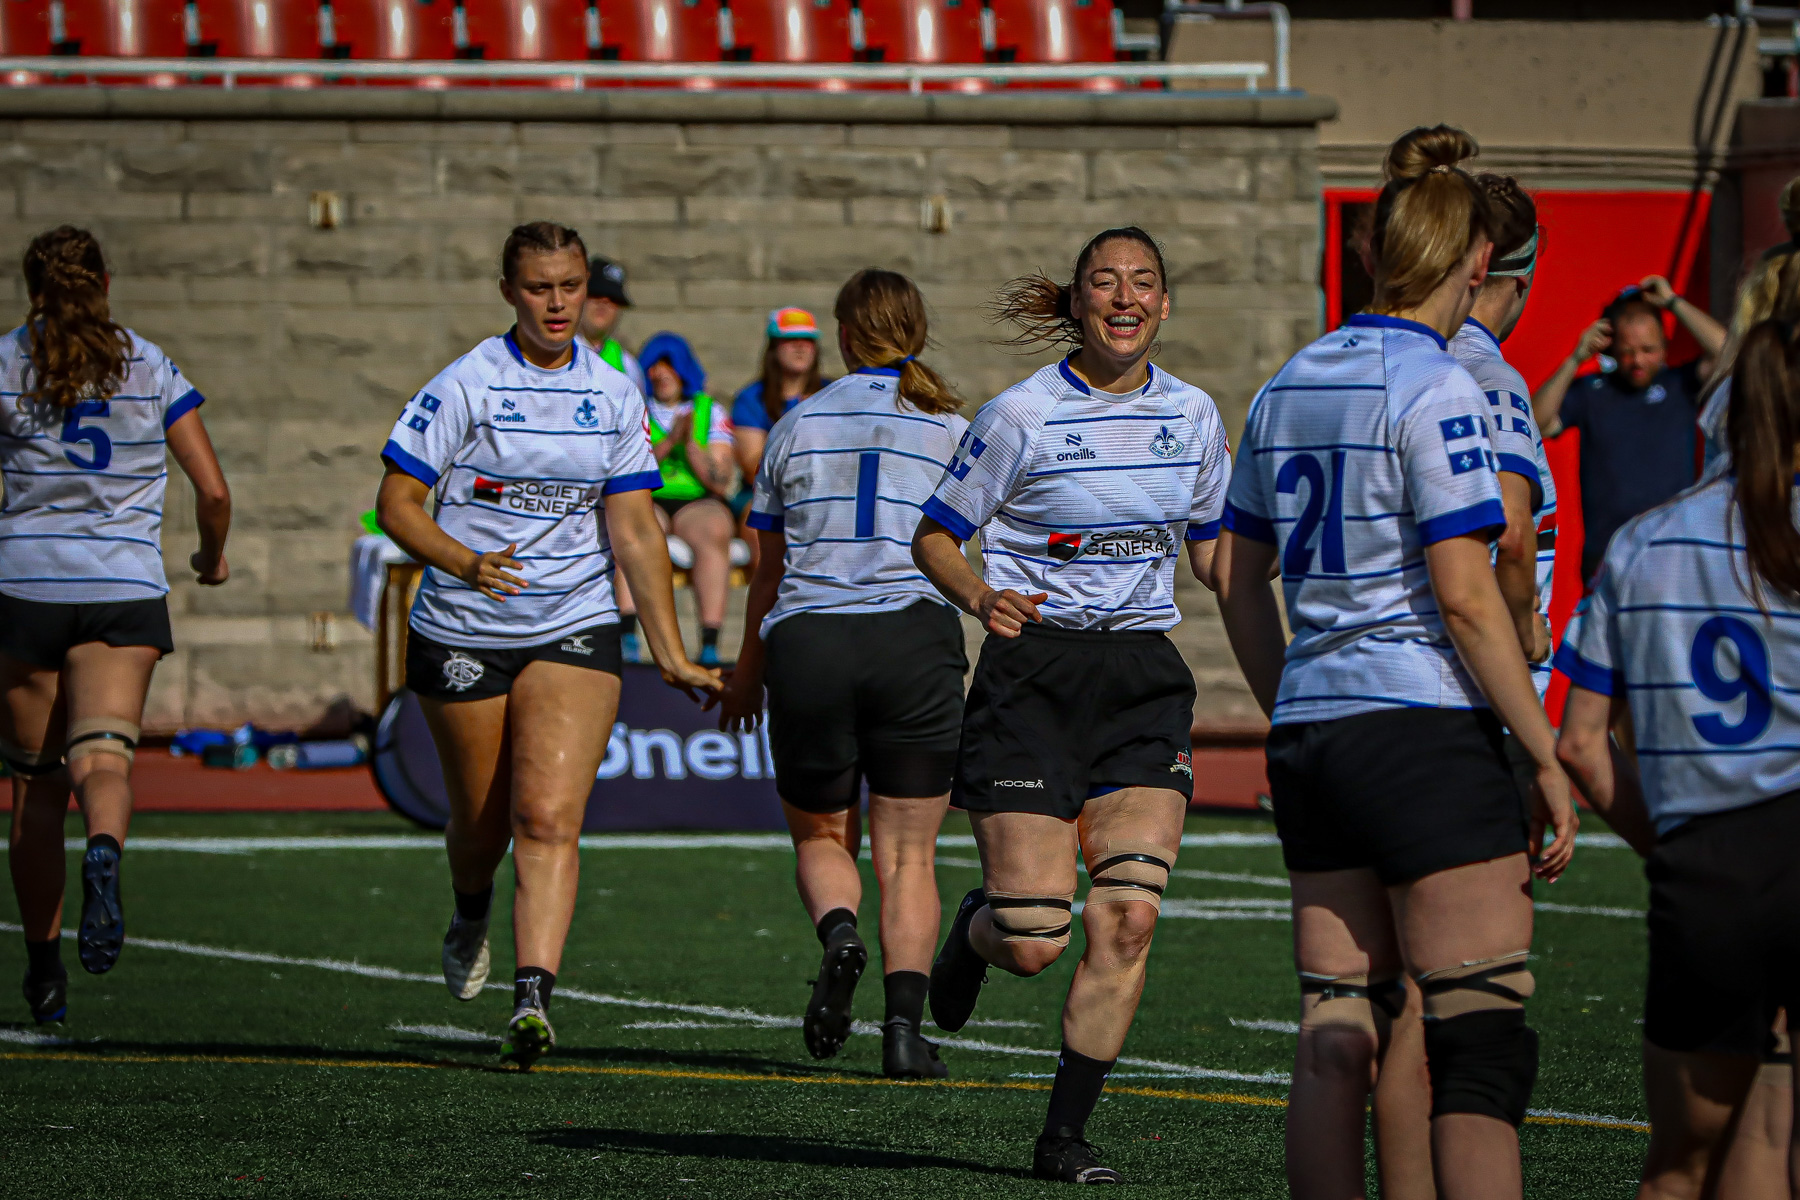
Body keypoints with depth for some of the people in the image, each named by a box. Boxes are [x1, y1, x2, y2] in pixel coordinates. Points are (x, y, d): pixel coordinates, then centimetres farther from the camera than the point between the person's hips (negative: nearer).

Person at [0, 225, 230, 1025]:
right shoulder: (151, 369, 6)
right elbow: (213, 491, 5)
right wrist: (212, 559, 24)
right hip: (125, 593, 0)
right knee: (103, 756, -10)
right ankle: (103, 855, -46)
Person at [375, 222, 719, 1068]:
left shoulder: (614, 395, 3)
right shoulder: (467, 385, -8)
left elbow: (633, 529, 7)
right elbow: (396, 503, -7)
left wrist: (670, 655, 4)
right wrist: (464, 561, -25)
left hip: (575, 628, 1)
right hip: (463, 632, -1)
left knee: (548, 815, -16)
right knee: (482, 818, 12)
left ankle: (533, 998, -24)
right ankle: (470, 917, 46)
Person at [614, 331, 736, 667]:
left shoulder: (711, 412, 11)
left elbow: (721, 483, 2)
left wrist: (691, 444, -12)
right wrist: (668, 443, -15)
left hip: (698, 503, 0)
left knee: (715, 532, -34)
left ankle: (709, 643, -42)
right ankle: (627, 636, -43)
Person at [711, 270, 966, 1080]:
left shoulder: (798, 426, 7)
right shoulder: (950, 429, 4)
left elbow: (769, 571, 14)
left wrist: (748, 670, 25)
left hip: (807, 645, 1)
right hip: (916, 642, -1)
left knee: (820, 838, 16)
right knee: (908, 856, 6)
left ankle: (838, 931, -16)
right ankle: (904, 1022, -10)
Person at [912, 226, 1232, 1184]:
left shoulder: (1192, 415, 6)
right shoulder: (1022, 415, -8)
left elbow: (1211, 550, 19)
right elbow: (934, 538, -2)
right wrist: (978, 594, -22)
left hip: (1144, 681, 4)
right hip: (1034, 674, -4)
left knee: (1129, 915, -10)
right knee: (1033, 942, -9)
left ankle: (1066, 1135, 3)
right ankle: (975, 930, 31)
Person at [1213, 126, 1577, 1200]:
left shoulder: (1288, 387, 12)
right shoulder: (1435, 388, -11)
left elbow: (1238, 577, 17)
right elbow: (1464, 594, -16)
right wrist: (1549, 759, -12)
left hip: (1311, 737, 8)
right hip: (1427, 735, -7)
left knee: (1337, 1033, 7)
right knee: (1482, 1038, -6)